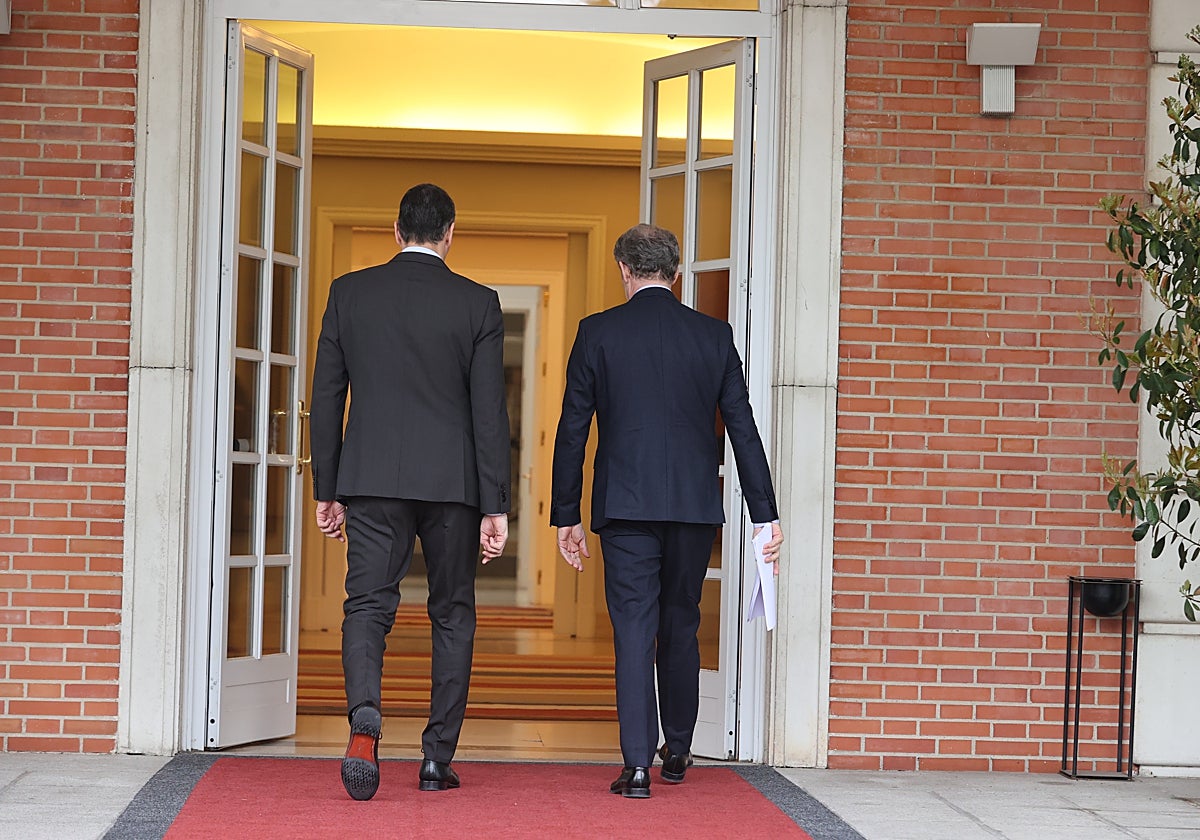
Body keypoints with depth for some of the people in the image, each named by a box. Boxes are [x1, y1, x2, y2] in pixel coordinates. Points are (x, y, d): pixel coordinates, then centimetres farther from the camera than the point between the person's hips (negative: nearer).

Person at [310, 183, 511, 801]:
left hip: (371, 479, 1)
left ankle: (364, 721, -26)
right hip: (453, 481, 0)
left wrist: (326, 490, 11)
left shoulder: (349, 293, 3)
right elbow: (490, 413, -4)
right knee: (452, 616, 11)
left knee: (367, 605, 1)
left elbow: (326, 397, 5)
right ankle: (437, 759, 12)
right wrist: (496, 507, -1)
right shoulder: (477, 304, -2)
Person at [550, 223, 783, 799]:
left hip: (625, 507, -2)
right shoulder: (713, 336, 4)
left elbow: (572, 430, -1)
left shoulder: (598, 333, -1)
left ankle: (637, 766, -8)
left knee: (634, 631, -2)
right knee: (680, 628, 16)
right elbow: (743, 430, 3)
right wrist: (766, 514, 6)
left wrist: (565, 515, 6)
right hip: (695, 505, 2)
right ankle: (677, 752, 27)